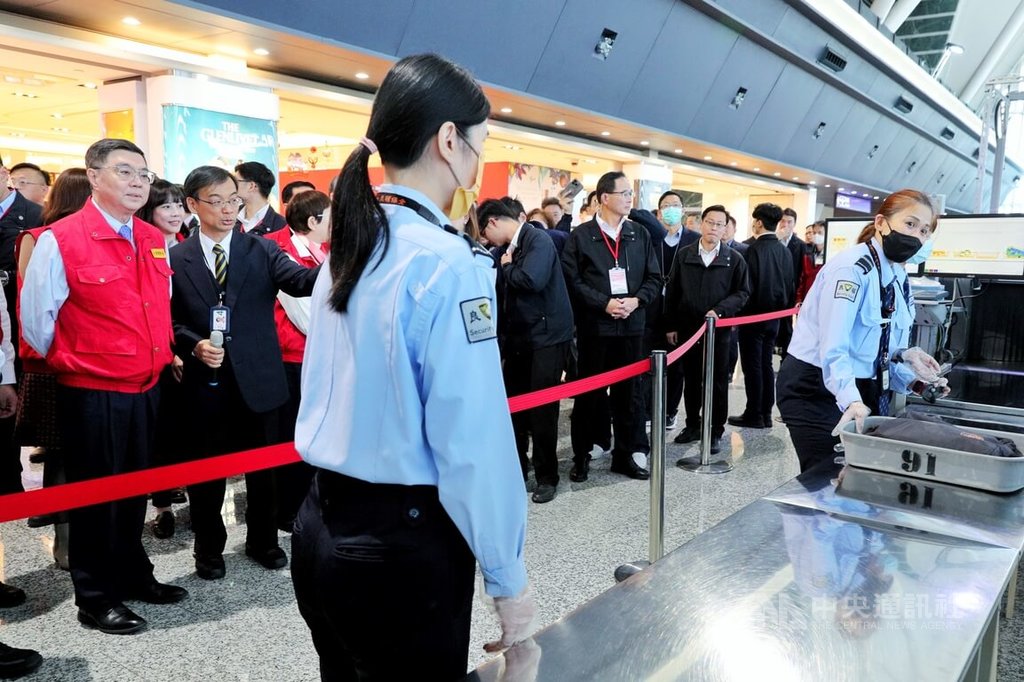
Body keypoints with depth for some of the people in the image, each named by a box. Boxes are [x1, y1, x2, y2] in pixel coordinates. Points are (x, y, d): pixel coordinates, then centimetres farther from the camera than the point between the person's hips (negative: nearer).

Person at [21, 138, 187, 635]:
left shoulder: (154, 241, 7)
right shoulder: (59, 240, -13)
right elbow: (35, 319, -7)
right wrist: (69, 364, 3)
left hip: (145, 389, 6)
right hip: (91, 394, -6)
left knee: (135, 491, 18)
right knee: (94, 496, 8)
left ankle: (133, 576, 35)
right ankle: (95, 599, 23)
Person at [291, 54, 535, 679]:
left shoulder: (348, 249, 5)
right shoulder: (446, 261, -20)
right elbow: (472, 435, -20)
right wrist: (508, 577, -10)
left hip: (324, 527, 8)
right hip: (403, 541, -8)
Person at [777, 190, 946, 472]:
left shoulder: (899, 279, 9)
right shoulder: (852, 268, -18)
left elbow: (884, 349, 14)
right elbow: (833, 347, -28)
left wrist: (913, 379, -4)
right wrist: (851, 401, -40)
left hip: (862, 390, 8)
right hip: (815, 389, -8)